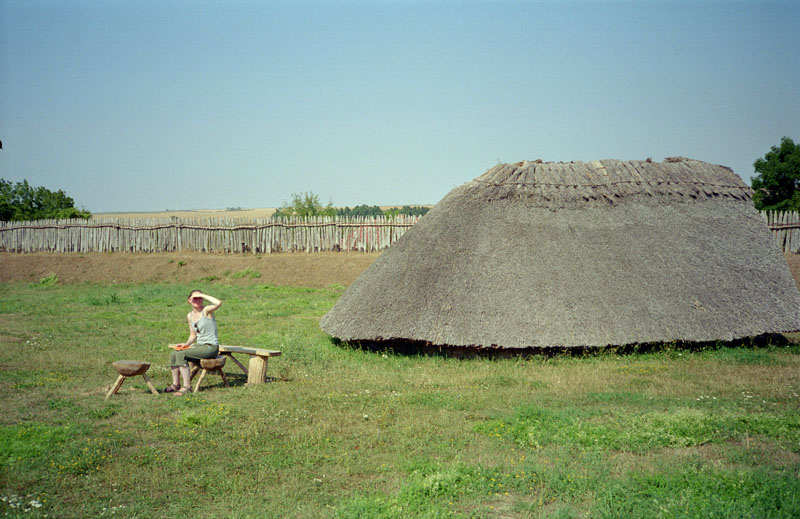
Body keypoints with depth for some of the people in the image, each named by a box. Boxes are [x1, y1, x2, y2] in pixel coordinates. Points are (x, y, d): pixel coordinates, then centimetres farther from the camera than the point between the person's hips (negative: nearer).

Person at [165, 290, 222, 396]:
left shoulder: (207, 310, -9)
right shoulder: (190, 316, 13)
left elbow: (218, 303, -32)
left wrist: (202, 295, -21)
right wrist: (186, 344, 0)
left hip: (211, 347, -7)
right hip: (199, 346, 8)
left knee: (181, 355, -24)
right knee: (173, 354, -8)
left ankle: (187, 386, -20)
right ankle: (176, 384, 1)